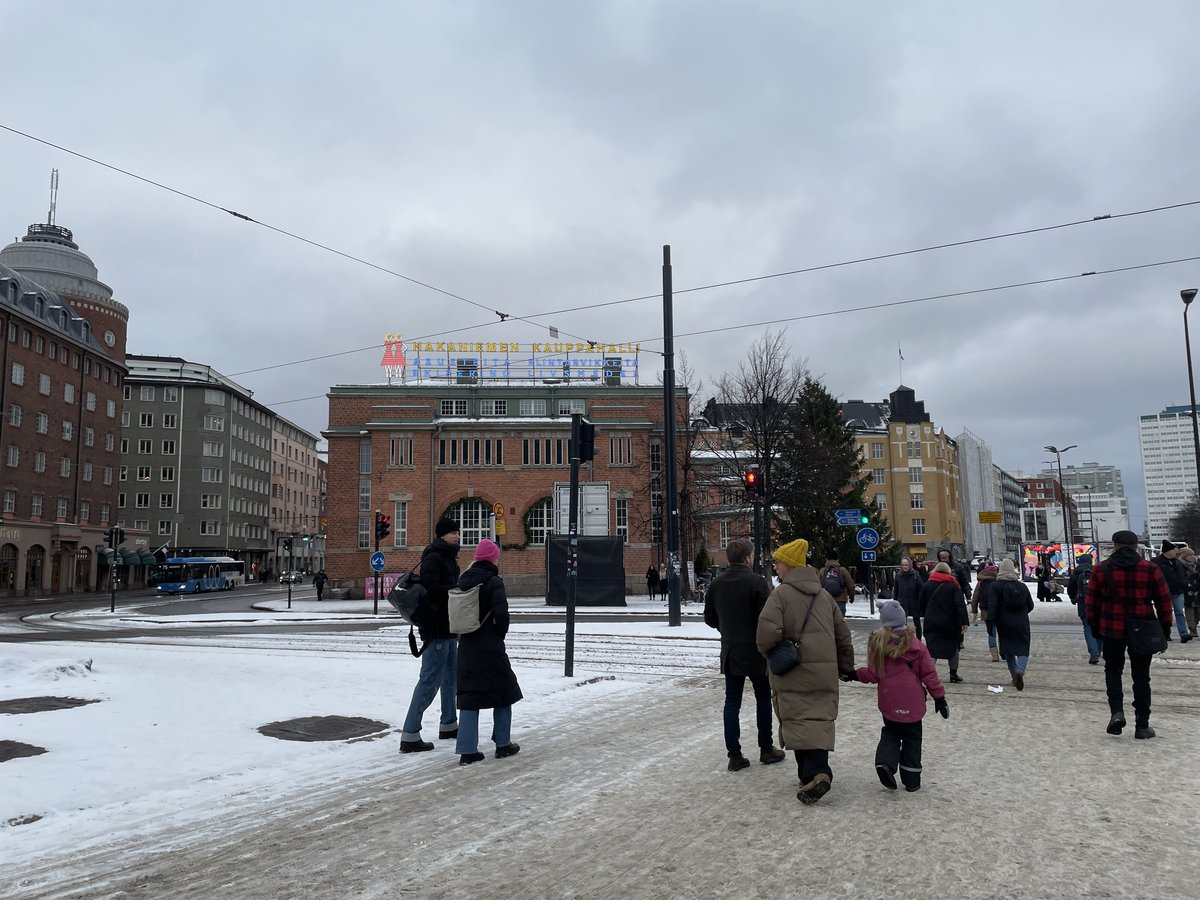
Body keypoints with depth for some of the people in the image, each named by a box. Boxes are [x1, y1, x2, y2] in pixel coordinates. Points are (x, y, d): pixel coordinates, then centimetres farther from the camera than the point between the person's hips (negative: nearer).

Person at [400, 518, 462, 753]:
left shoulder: (447, 557, 17)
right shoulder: (433, 557, -14)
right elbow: (431, 588, -26)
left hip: (448, 627, 11)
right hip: (437, 627, -11)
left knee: (451, 674, 20)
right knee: (431, 679, -10)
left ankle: (448, 725, 33)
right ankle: (410, 735, -8)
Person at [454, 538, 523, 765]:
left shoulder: (464, 581, 5)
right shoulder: (494, 582, -13)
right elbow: (501, 614, -20)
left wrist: (465, 631, 14)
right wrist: (501, 633, -2)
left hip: (466, 646, 5)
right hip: (490, 647, -5)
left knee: (469, 695, 8)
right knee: (503, 691, 12)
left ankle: (467, 750, 6)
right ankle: (503, 744, 18)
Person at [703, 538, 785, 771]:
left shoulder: (716, 583, 0)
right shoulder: (757, 582, -17)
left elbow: (710, 618, 7)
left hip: (730, 653, 4)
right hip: (756, 652, -4)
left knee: (732, 702, 7)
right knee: (763, 700, 13)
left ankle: (734, 755, 7)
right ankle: (766, 750, 21)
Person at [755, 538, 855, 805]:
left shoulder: (781, 593, -9)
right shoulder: (824, 595, 13)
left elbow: (767, 632, -19)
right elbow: (843, 634, 16)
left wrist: (767, 652, 1)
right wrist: (846, 666, 25)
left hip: (794, 672, -6)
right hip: (826, 671, 6)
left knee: (800, 719, -2)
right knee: (820, 718, 12)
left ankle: (814, 773, -15)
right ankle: (817, 771, 11)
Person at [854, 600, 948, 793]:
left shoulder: (877, 644, -7)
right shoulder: (916, 645, -7)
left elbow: (873, 674, -5)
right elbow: (929, 674, -3)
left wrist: (856, 673, 11)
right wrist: (939, 696, 6)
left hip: (888, 703, 1)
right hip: (912, 703, -1)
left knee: (890, 733, 21)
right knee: (911, 739, 13)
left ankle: (885, 762, -4)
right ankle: (911, 781, 15)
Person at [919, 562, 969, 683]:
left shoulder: (927, 585, 2)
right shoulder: (953, 585, -5)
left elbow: (922, 604, 10)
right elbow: (960, 605, -13)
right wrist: (964, 622, -15)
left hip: (931, 623, 1)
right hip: (950, 623, -1)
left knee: (931, 648, 0)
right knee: (953, 647, 15)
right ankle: (953, 674, 19)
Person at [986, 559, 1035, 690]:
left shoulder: (996, 586, -6)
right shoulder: (1022, 586, 5)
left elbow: (992, 606, -14)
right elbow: (1030, 606, 12)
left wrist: (991, 622, -13)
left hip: (1004, 624, -1)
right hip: (1022, 624, 1)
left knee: (1008, 650, 12)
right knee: (1023, 649, 3)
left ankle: (1015, 676, 13)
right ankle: (1020, 670, -23)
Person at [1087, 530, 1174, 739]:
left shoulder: (1101, 570, -1)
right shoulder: (1151, 569, -3)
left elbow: (1092, 602, 3)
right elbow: (1164, 601, 3)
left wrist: (1094, 627, 14)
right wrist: (1165, 627, 14)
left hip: (1111, 630, 0)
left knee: (1113, 671, 16)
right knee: (1141, 676, 10)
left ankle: (1116, 711, -5)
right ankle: (1142, 726, 13)